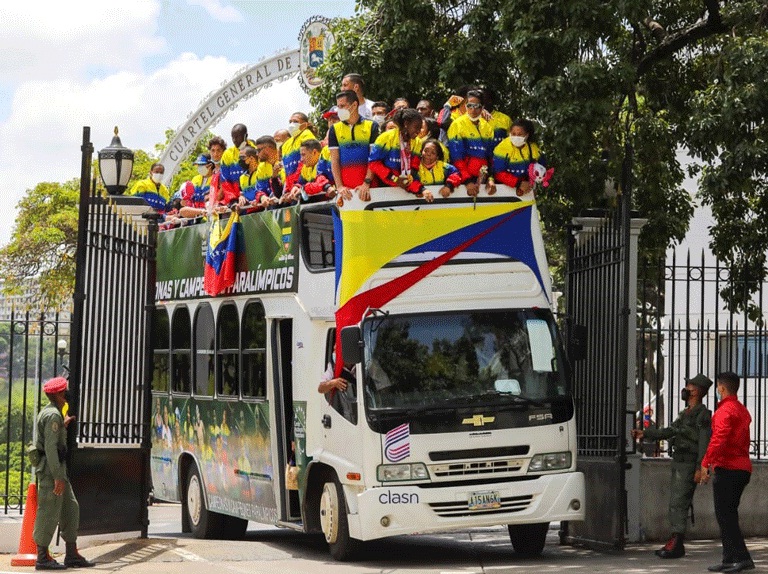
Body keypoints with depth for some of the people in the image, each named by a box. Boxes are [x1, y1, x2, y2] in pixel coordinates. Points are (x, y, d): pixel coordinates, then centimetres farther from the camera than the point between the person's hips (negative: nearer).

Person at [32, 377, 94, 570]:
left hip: (58, 467, 11)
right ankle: (42, 558, -2)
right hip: (51, 467, -11)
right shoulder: (53, 415, -15)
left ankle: (72, 555, 16)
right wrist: (57, 477, -24)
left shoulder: (49, 413, 17)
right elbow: (50, 447, -22)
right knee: (49, 512, -6)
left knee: (70, 508, 12)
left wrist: (63, 426, 21)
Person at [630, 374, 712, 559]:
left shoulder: (702, 415, -12)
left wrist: (700, 468, -24)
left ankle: (676, 544, -14)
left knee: (679, 503, -13)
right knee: (675, 504, 10)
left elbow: (705, 443, -18)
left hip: (688, 465, -10)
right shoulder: (685, 413, 17)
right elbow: (668, 431, 21)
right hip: (678, 464, 10)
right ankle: (675, 544, 15)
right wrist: (644, 433, 15)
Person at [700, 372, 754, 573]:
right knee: (728, 516, 13)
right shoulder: (742, 410, 17)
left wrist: (706, 463, -20)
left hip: (727, 468, -9)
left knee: (725, 516, -7)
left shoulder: (724, 411, -13)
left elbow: (718, 440, -24)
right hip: (742, 468, 9)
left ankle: (742, 558, -13)